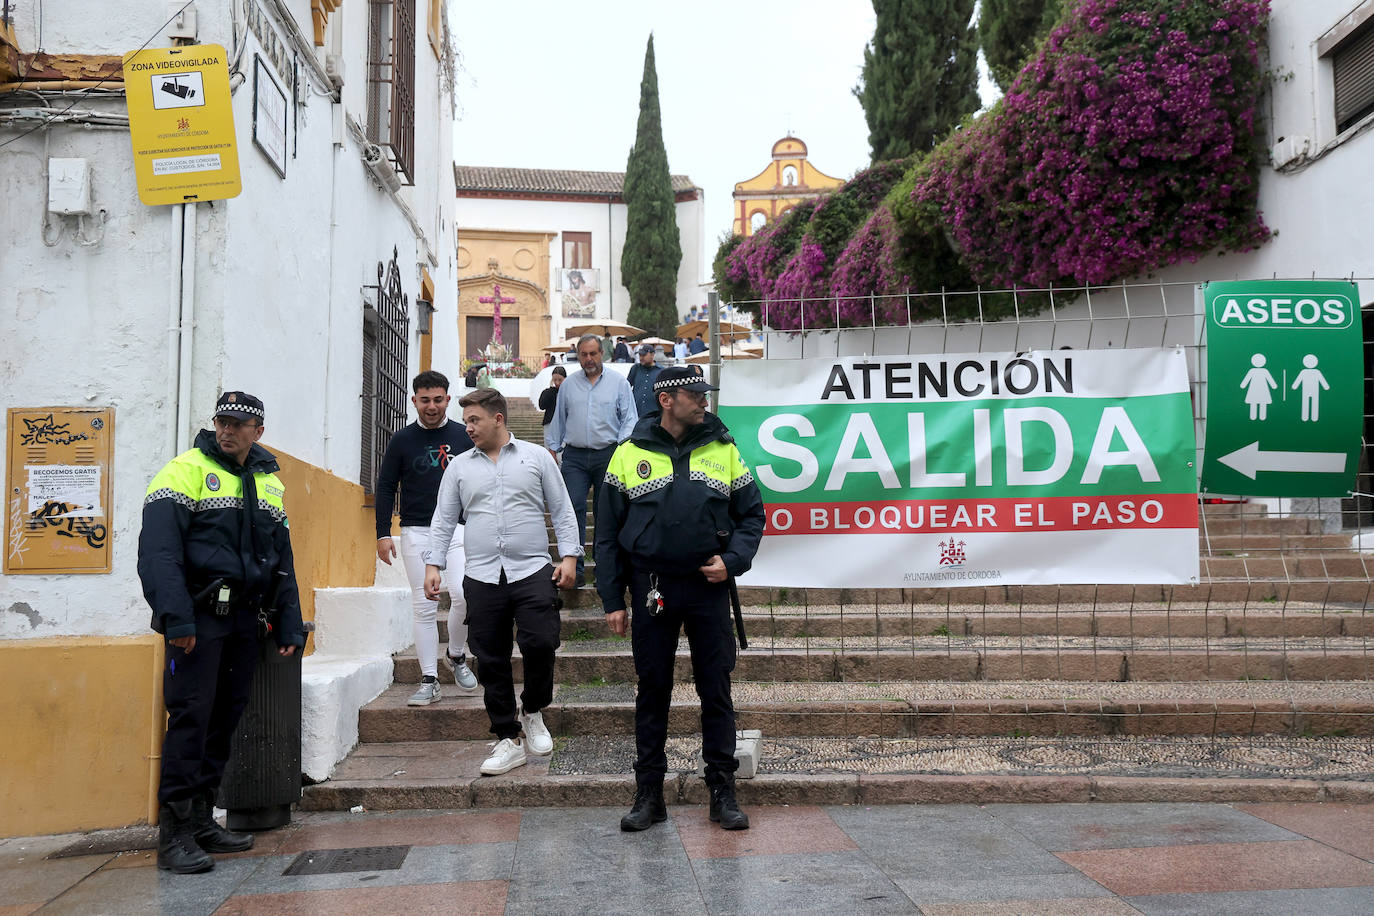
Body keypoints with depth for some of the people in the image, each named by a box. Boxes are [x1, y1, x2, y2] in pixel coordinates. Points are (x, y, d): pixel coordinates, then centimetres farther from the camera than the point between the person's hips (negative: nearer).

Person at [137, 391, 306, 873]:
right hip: (199, 616, -6)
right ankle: (174, 831, -1)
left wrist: (290, 625, 14)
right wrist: (175, 619, -23)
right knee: (191, 715, -8)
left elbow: (282, 560, 19)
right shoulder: (186, 471, -5)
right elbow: (158, 551, -14)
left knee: (227, 715, 10)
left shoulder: (269, 483, 15)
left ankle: (201, 818, 20)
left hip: (246, 617, 6)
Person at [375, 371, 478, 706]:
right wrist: (383, 533, 1)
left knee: (464, 595, -15)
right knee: (423, 606, 0)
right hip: (416, 532, 0)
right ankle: (429, 681, 6)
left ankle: (456, 655, 11)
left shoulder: (464, 437, 6)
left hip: (457, 528, 0)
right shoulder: (402, 440, 5)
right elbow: (385, 487, 7)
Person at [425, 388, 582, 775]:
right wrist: (434, 565, 3)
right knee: (491, 662, 2)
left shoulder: (536, 457, 7)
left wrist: (569, 556, -2)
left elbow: (561, 511, 7)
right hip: (482, 577, 2)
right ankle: (508, 741, 13)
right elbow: (443, 519, 13)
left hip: (533, 572, -2)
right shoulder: (459, 466, 12)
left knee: (540, 644, -14)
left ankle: (531, 710, 15)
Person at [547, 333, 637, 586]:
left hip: (608, 454, -1)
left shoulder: (619, 382, 5)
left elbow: (630, 418, 3)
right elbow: (559, 420, 19)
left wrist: (622, 446, -11)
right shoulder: (568, 384, 12)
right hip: (575, 456, 1)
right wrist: (553, 449, 13)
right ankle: (575, 567, -11)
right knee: (574, 508, -12)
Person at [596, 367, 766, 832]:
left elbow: (752, 514, 10)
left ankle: (723, 791, 16)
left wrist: (732, 560, -7)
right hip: (652, 589, 0)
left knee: (717, 689, 5)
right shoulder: (629, 454, 2)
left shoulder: (724, 450, 5)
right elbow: (608, 532, 4)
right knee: (652, 690, 7)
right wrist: (612, 599, 0)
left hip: (709, 587, 1)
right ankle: (649, 794, 18)